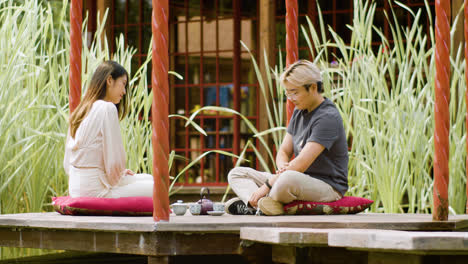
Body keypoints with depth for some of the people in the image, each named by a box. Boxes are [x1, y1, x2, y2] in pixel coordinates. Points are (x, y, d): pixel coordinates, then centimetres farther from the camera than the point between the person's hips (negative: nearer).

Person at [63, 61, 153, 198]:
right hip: (95, 191, -9)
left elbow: (67, 164, 15)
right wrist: (115, 179, 5)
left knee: (148, 179, 21)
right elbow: (114, 160, -17)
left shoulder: (78, 112, 13)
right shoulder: (107, 108, -13)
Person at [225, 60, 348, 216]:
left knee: (289, 179, -43)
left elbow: (302, 163, -23)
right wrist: (283, 167, -11)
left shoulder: (328, 117, -16)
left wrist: (267, 186, -20)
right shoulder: (299, 112, 14)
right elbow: (284, 152, 15)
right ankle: (262, 203, -26)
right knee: (236, 174, 6)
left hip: (327, 186, -10)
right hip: (302, 182, 10)